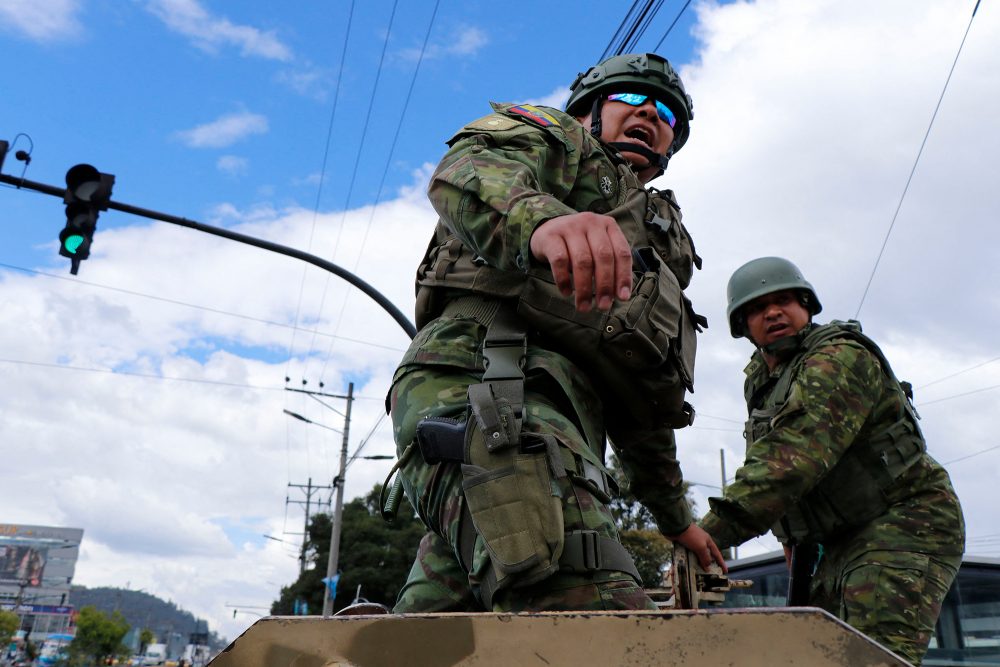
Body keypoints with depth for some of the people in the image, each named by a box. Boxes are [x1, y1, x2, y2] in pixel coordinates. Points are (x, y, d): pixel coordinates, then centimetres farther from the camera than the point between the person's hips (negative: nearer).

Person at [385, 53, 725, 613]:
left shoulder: (653, 254, 41)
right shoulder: (556, 138, 20)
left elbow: (642, 410, 41)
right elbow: (466, 172, -8)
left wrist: (677, 518, 44)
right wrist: (544, 219, -32)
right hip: (483, 379, -8)